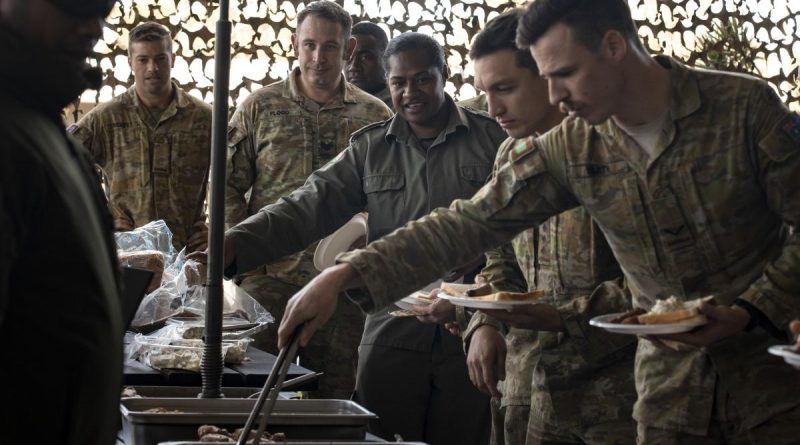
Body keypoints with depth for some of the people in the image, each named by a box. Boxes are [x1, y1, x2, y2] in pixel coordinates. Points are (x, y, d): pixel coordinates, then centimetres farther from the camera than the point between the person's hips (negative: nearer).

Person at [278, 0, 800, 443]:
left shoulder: (746, 106, -12)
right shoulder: (570, 151, -3)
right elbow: (468, 222, -5)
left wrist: (750, 312, -20)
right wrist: (347, 275, -12)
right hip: (670, 388, 3)